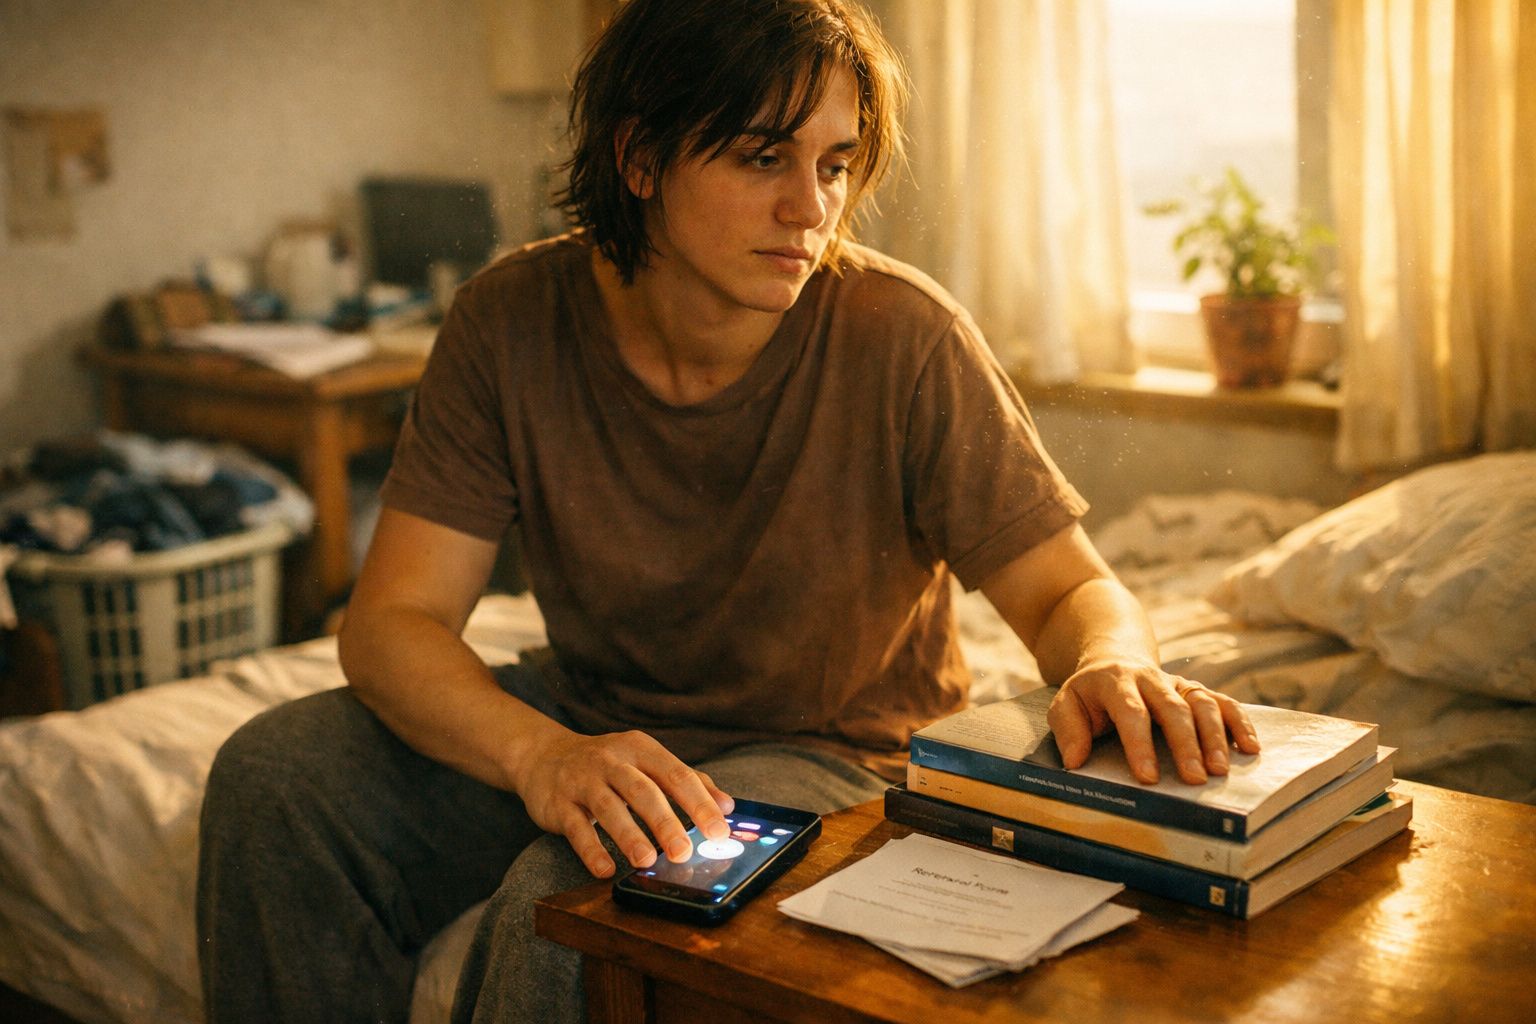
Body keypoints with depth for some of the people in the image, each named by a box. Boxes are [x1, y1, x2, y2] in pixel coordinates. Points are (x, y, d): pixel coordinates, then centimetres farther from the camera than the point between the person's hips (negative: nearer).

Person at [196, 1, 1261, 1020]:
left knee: (564, 899, -31)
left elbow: (1070, 587, -13)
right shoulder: (512, 320, -13)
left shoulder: (903, 337, -20)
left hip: (830, 754, -3)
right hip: (586, 714, 4)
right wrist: (542, 754, -37)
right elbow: (393, 620, -17)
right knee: (275, 776, -17)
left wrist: (1114, 668, -38)